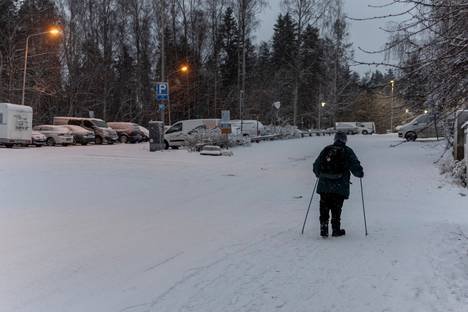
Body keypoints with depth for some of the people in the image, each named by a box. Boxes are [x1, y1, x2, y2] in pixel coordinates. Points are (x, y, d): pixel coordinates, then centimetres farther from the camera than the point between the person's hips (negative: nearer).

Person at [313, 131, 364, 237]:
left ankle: (323, 229, 6)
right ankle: (336, 230, 12)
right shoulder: (347, 151, 0)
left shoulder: (326, 150, 9)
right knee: (336, 208, 7)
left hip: (324, 185, 2)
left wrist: (319, 174, 33)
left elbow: (316, 165, 15)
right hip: (340, 186, -2)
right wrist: (360, 173, 16)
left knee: (324, 207, 10)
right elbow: (355, 166, -4)